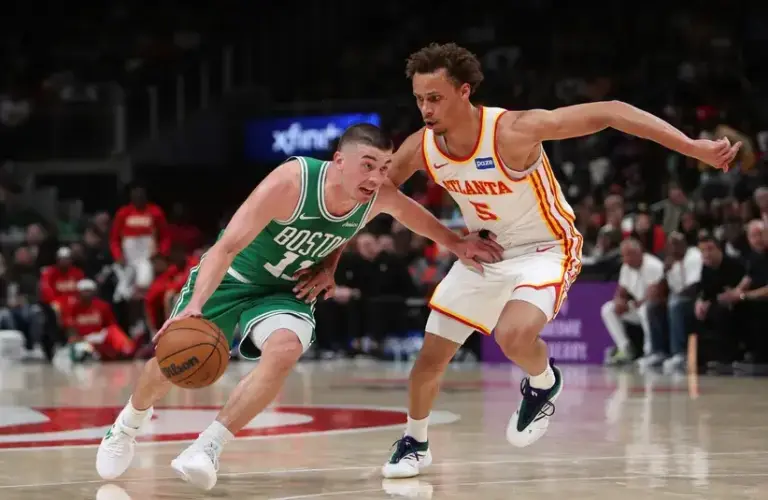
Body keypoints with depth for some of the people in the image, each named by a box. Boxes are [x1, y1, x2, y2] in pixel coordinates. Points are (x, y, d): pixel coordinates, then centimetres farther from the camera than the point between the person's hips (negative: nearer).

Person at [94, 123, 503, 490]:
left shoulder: (380, 196, -20)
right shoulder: (290, 183, -36)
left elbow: (415, 214, 7)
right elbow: (227, 247, -37)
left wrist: (457, 244, 9)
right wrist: (195, 306, -48)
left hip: (285, 291, 3)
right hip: (231, 278, -3)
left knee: (284, 351, -29)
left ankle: (208, 447, -21)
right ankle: (128, 425, 39)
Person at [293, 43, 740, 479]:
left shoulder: (513, 131, -32)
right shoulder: (419, 149, -15)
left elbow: (610, 112, -32)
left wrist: (694, 147, -37)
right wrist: (330, 264, 2)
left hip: (545, 250, -6)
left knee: (514, 335, -33)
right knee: (431, 357, 8)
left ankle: (544, 383, 2)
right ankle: (415, 443, 35)